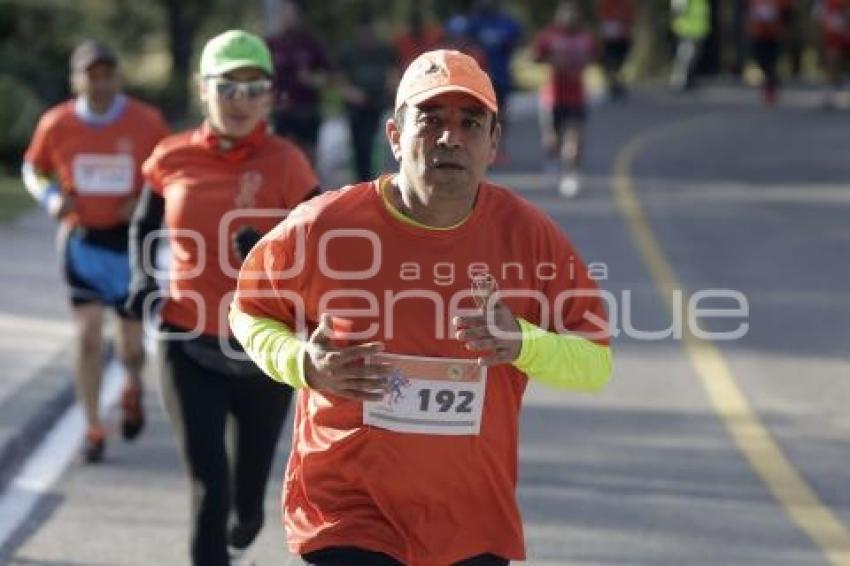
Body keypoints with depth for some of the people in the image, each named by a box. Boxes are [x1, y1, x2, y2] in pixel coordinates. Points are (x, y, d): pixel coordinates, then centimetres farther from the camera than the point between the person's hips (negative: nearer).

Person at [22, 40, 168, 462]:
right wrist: (49, 196, -8)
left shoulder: (147, 122, -7)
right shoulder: (56, 125, -4)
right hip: (81, 240, 0)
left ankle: (133, 390, 41)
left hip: (132, 241, 0)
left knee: (132, 344, 6)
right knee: (88, 335, -6)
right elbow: (33, 169, 12)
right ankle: (93, 431, 5)